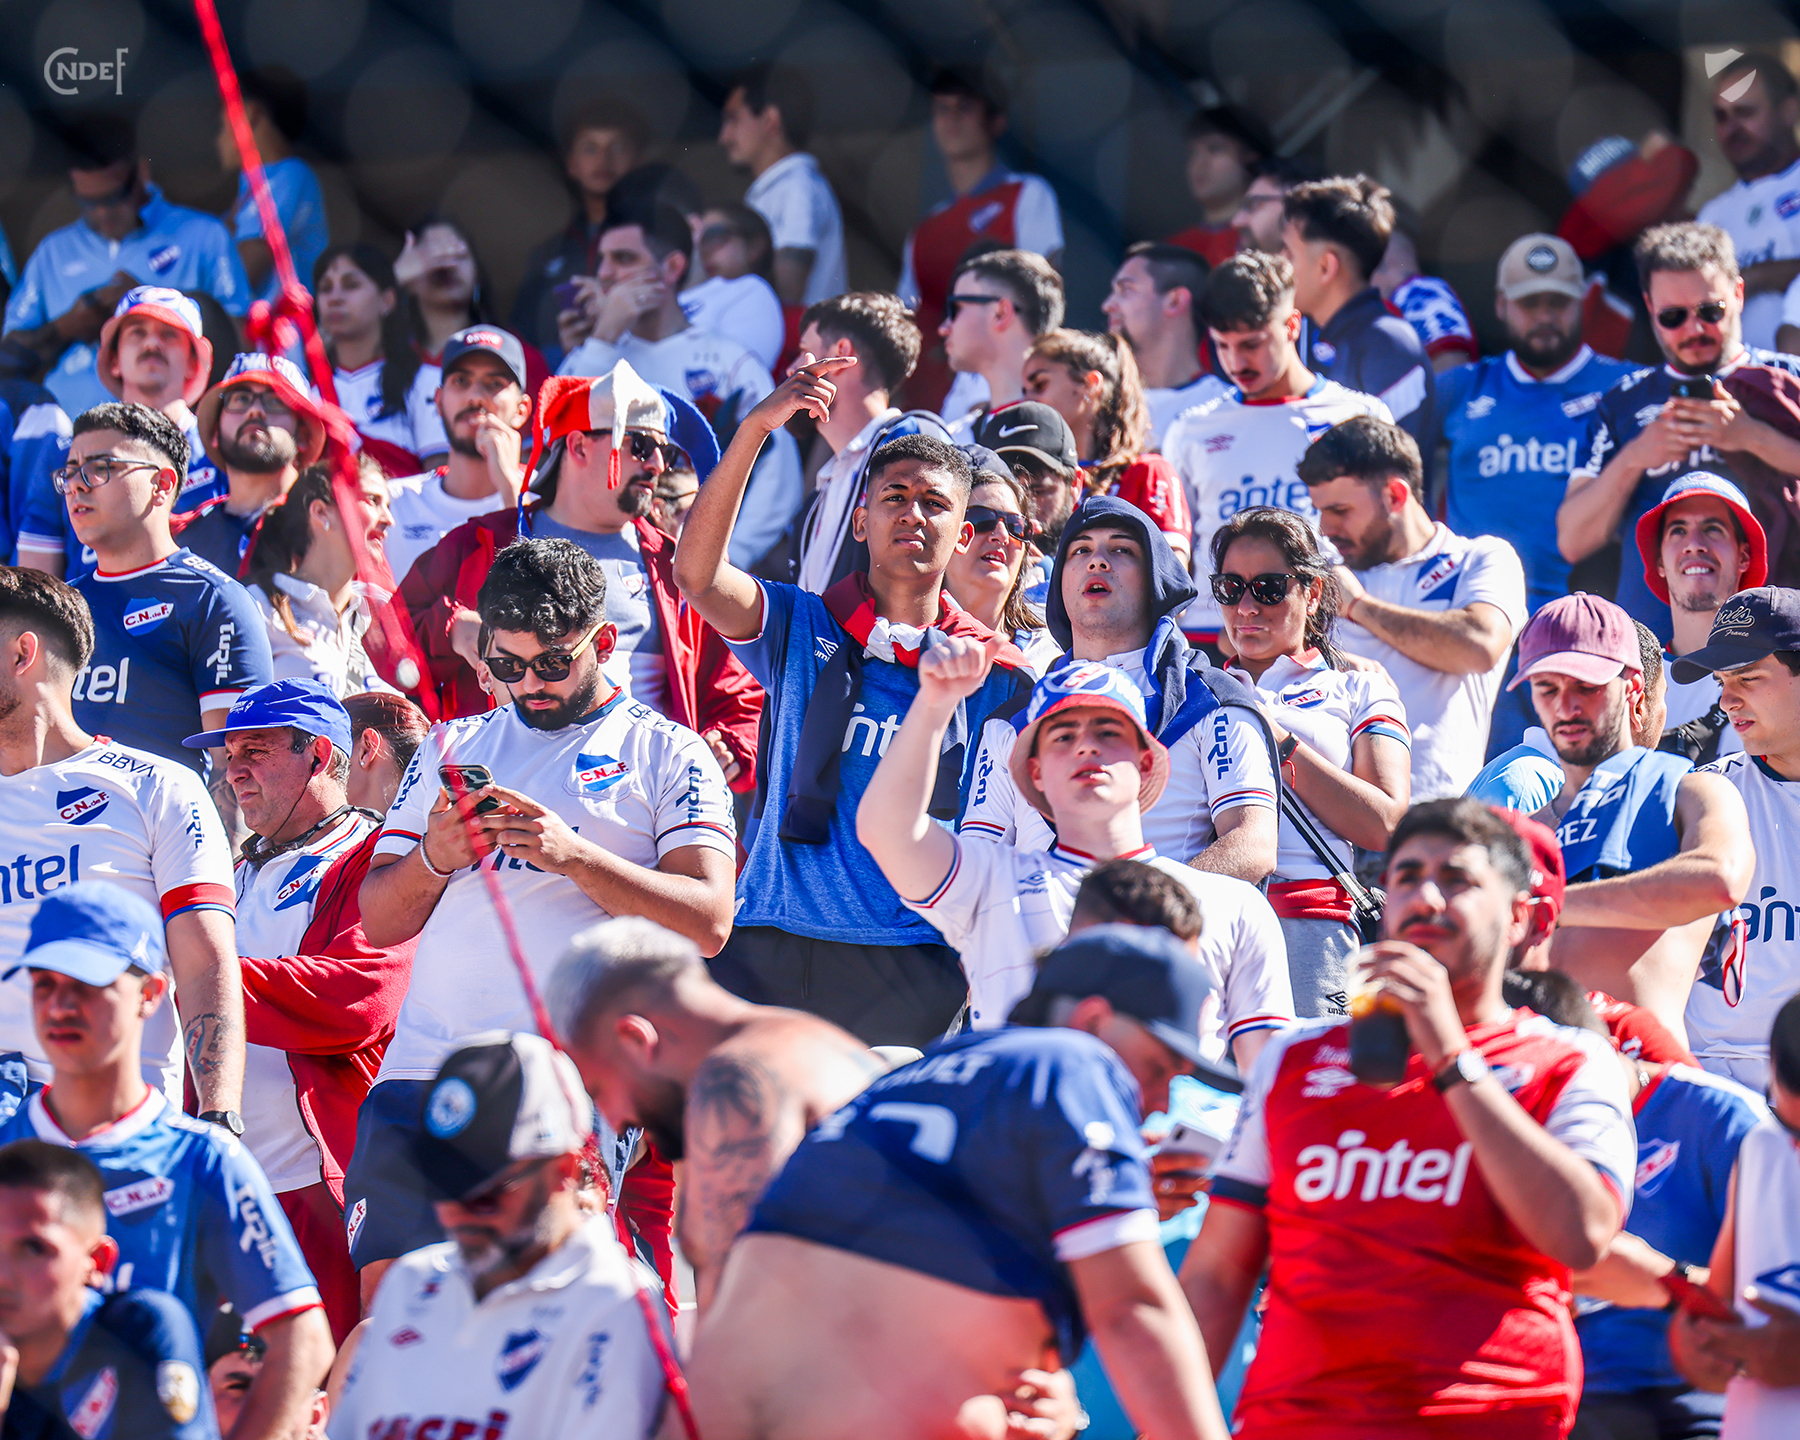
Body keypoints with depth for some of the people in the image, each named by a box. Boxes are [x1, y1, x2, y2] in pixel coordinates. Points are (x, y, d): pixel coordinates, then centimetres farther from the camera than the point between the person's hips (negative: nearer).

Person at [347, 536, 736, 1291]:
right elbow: (379, 921, 19)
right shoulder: (451, 748, 21)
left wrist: (573, 855, -15)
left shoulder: (668, 755, 9)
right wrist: (433, 859, -3)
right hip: (423, 1068, 4)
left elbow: (708, 920, -4)